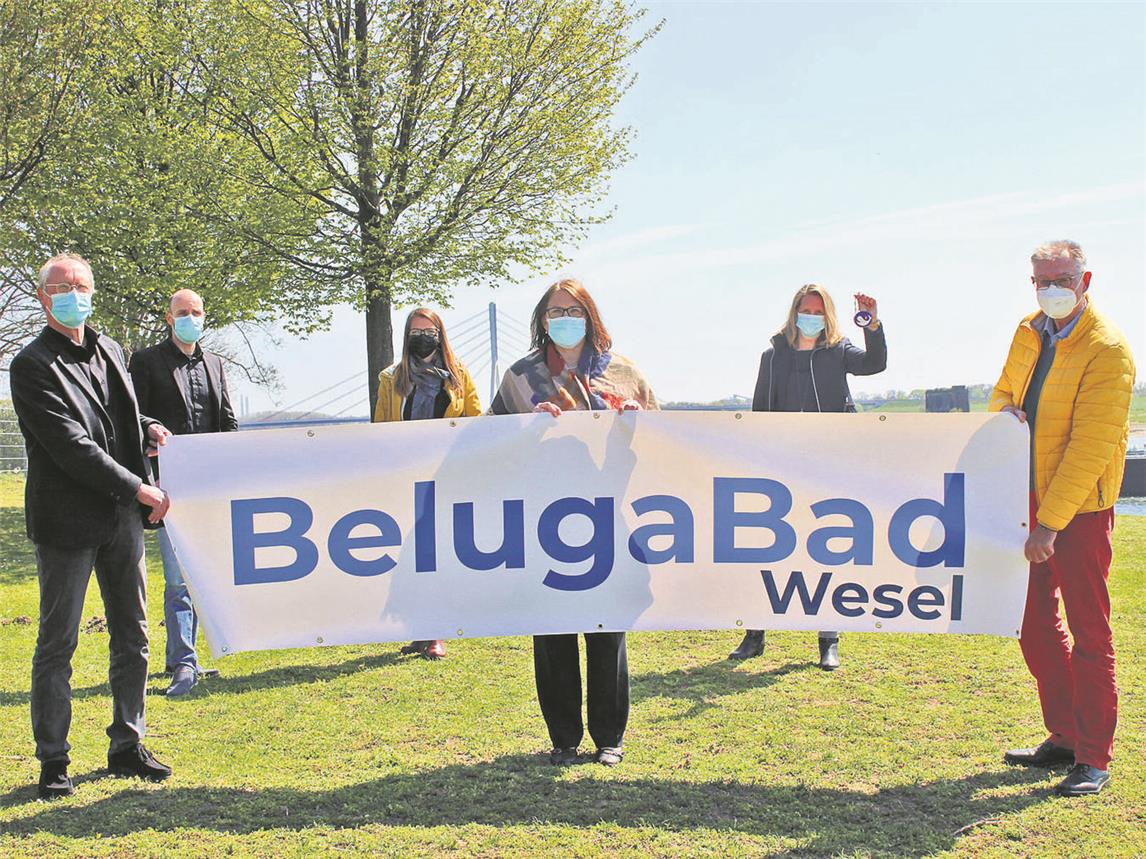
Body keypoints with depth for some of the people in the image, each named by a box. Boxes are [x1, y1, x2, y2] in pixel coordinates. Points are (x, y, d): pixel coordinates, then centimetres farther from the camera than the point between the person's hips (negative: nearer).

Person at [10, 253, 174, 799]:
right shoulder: (32, 365, -10)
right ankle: (52, 761, 15)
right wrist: (137, 488, -20)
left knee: (132, 637, 13)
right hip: (68, 521, -7)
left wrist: (148, 430, 4)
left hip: (122, 518, 7)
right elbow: (69, 446, -18)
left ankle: (127, 745, 25)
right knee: (57, 645, 3)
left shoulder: (109, 351, 12)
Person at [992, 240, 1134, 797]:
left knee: (1088, 631, -1)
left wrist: (1051, 522, -23)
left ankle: (1094, 758, 9)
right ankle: (1063, 736, 26)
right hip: (1030, 499, 7)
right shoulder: (1029, 332, 7)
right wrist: (1007, 412, -6)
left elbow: (1090, 446, -20)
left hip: (1080, 507, -7)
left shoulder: (1107, 349, -16)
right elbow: (1002, 393, 20)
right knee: (1034, 622, 12)